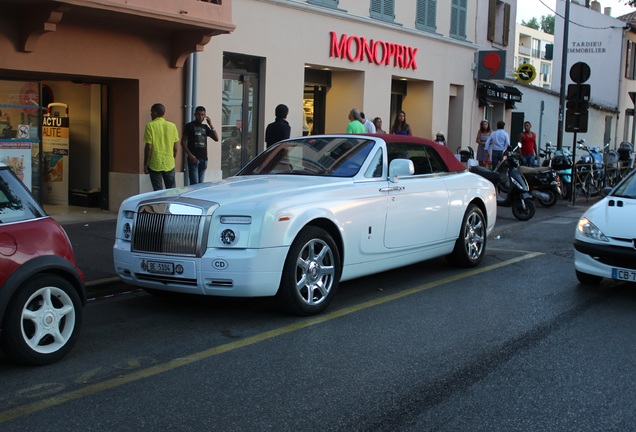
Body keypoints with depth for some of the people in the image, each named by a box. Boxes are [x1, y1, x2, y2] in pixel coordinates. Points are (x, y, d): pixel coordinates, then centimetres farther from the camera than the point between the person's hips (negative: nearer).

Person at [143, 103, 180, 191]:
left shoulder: (150, 126, -8)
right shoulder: (172, 126, 2)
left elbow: (148, 147, -10)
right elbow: (175, 147, 4)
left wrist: (145, 164, -2)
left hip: (155, 164, -3)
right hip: (169, 164, 3)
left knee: (158, 191, 3)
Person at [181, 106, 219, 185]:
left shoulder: (205, 127, 15)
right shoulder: (189, 126, -1)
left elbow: (216, 138, 8)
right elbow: (183, 142, -4)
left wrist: (211, 125, 2)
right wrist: (190, 155, -14)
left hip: (204, 159, 5)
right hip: (194, 158, -5)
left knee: (200, 183, 8)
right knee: (194, 183, -10)